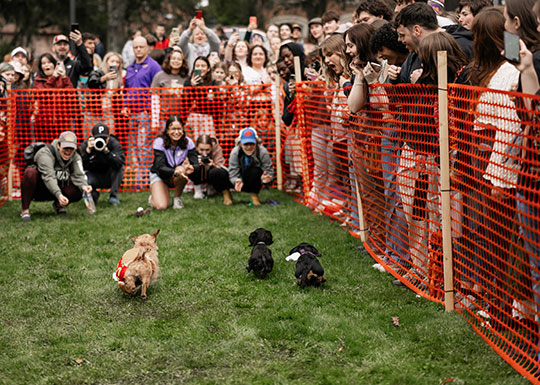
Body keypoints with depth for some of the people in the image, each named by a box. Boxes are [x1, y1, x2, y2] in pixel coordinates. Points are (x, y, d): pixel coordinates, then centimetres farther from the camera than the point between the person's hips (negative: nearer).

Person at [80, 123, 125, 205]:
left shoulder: (114, 144, -18)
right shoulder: (85, 145, -15)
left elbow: (120, 163, -36)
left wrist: (106, 151, -46)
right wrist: (88, 150, -38)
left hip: (109, 178, 0)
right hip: (93, 176, 0)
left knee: (119, 166, -30)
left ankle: (113, 195, -14)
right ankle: (94, 194, 5)